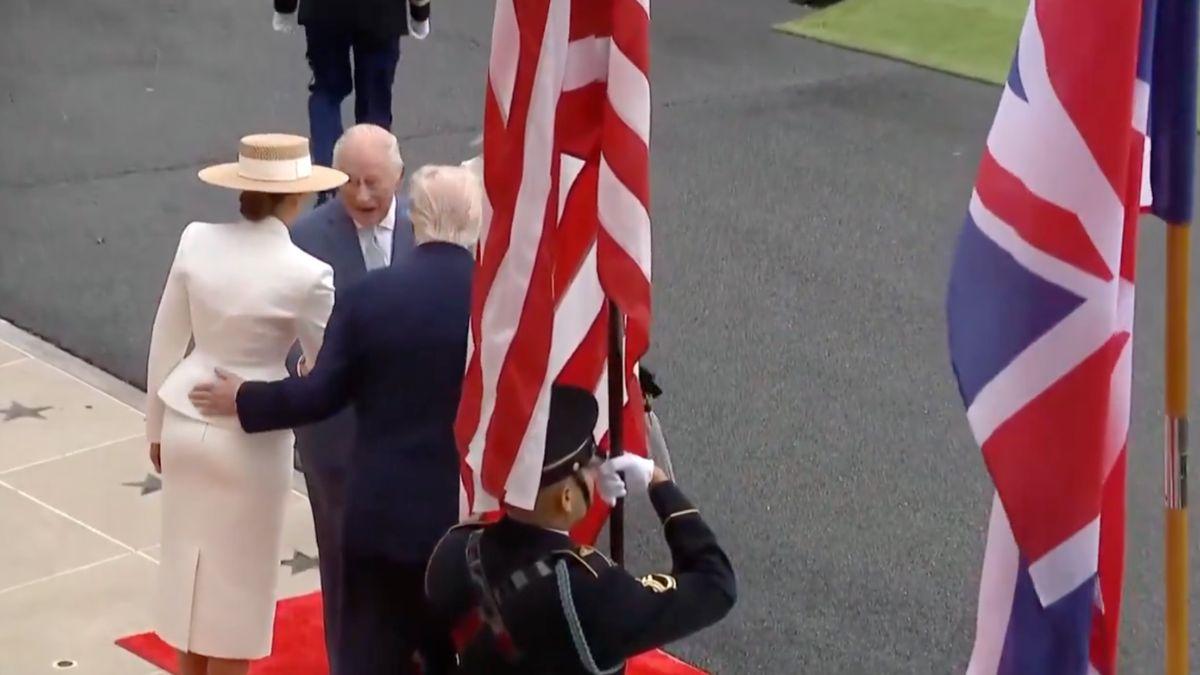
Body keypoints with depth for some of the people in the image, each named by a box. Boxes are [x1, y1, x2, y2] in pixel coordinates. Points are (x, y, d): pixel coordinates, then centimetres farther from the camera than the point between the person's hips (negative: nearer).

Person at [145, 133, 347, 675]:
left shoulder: (196, 241, -7)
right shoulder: (305, 273, -19)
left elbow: (166, 343, 2)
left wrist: (157, 427, 14)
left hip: (186, 424, 4)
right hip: (251, 437, -4)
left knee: (190, 566, 19)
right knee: (235, 580, 11)